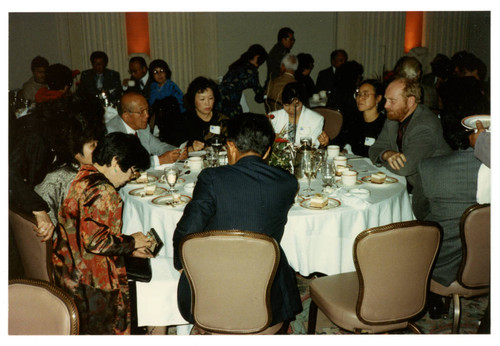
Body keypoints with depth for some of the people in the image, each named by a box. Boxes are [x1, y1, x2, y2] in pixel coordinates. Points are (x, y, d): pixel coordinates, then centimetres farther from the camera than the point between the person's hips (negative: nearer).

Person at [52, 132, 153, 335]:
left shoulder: (83, 178, 9)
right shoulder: (103, 192, -21)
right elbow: (95, 240, -25)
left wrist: (128, 248, 10)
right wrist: (131, 242, -10)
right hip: (90, 285, -10)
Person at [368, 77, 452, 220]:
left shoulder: (426, 126, -24)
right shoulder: (393, 118, 4)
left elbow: (405, 168, -32)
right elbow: (375, 150, 6)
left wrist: (382, 159, -11)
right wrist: (387, 154, -18)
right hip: (409, 184, 8)